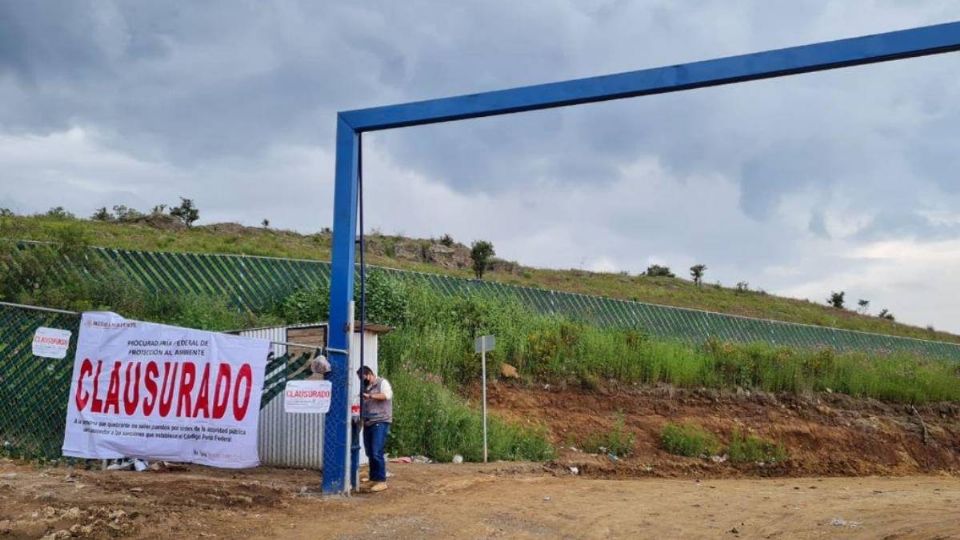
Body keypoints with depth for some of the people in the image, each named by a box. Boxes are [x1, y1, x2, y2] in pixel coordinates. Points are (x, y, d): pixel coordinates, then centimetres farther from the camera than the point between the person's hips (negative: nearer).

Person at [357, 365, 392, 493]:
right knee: (370, 454, 9)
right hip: (368, 423, 7)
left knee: (377, 453, -12)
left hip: (380, 423, -7)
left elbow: (387, 395, -21)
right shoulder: (367, 387, 18)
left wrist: (369, 396, -24)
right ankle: (374, 479, 17)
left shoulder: (382, 382, -2)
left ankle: (381, 481, -7)